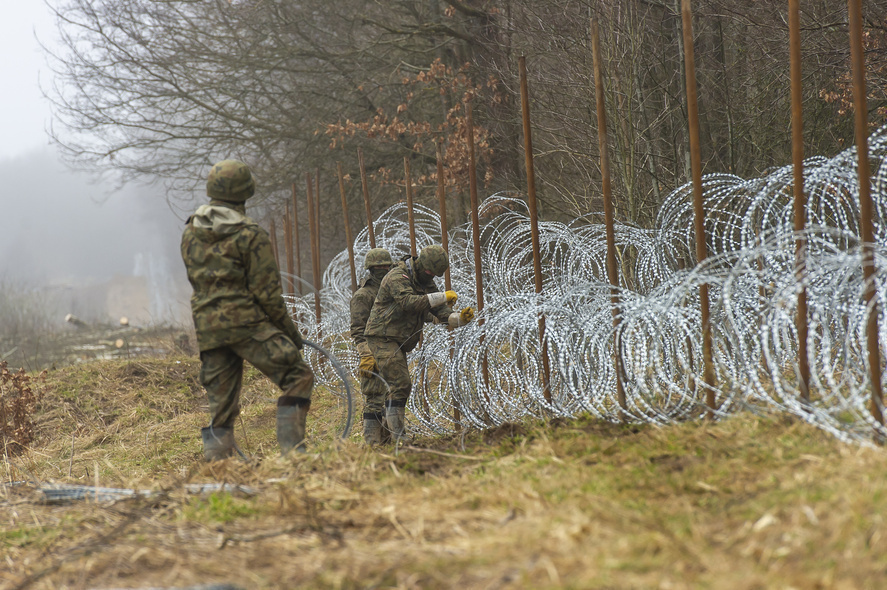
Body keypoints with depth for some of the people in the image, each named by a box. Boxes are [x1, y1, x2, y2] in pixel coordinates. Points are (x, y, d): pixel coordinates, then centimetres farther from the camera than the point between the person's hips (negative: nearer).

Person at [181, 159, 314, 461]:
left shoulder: (190, 233, 11)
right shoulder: (250, 234, -8)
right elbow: (266, 291, -9)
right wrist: (290, 330, 0)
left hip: (207, 328, 7)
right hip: (246, 322, -6)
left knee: (220, 405, 10)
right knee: (297, 376, -1)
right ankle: (292, 448, -12)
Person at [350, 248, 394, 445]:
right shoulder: (362, 296, -7)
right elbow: (357, 330, -13)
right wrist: (367, 355, -23)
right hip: (373, 355, -8)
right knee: (374, 400, -9)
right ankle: (373, 442, -7)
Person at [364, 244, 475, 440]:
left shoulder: (426, 284, 11)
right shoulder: (397, 277, -15)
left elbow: (443, 314, 5)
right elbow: (408, 302, -34)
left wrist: (460, 318, -17)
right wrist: (442, 297, -34)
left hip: (398, 343, 9)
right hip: (383, 338, -9)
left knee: (400, 388, 11)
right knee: (400, 386, -16)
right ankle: (398, 437, -16)